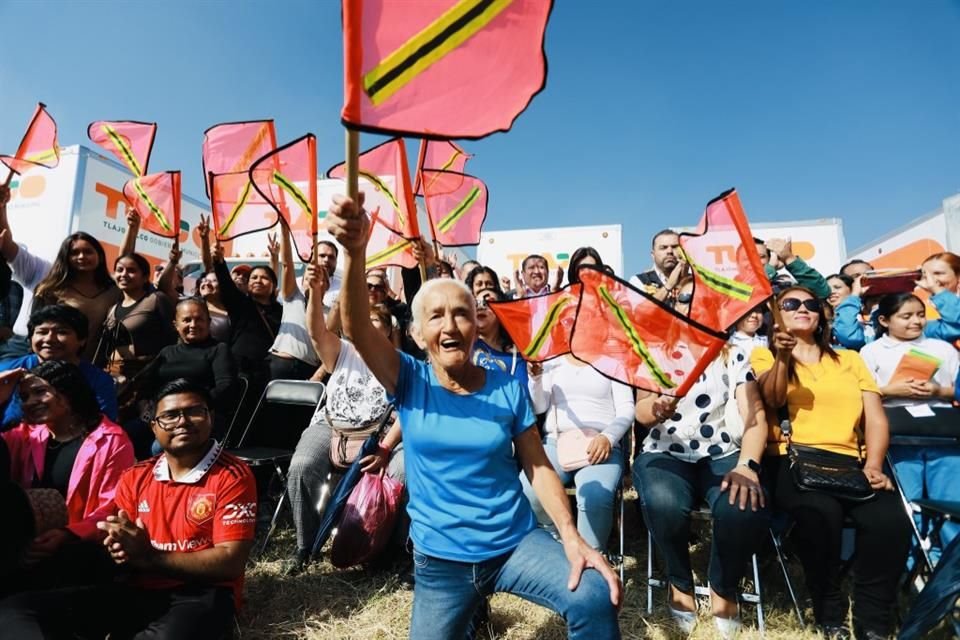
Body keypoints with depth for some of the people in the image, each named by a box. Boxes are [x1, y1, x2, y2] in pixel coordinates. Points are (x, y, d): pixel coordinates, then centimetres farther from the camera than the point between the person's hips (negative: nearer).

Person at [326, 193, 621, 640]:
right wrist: (355, 253, -43)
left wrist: (571, 536, -15)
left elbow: (538, 466, -1)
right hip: (440, 560, 1)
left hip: (516, 544, 0)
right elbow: (357, 327, -25)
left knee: (596, 598, -22)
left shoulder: (507, 388, -5)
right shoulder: (409, 382, -7)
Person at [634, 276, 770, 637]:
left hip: (722, 455, 1)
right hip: (666, 454, -1)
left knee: (746, 508, -32)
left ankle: (724, 589, 2)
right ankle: (680, 583, -1)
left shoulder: (734, 356, 9)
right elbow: (640, 411, -8)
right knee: (664, 503, -35)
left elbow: (755, 415, -2)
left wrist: (747, 465, -20)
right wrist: (655, 409, -34)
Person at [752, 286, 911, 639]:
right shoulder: (764, 355, 12)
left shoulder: (850, 358, 22)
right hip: (789, 460, -3)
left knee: (891, 520, -28)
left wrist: (874, 464, -4)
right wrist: (782, 357, -26)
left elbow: (875, 418, 13)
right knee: (821, 511, -34)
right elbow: (773, 400, -7)